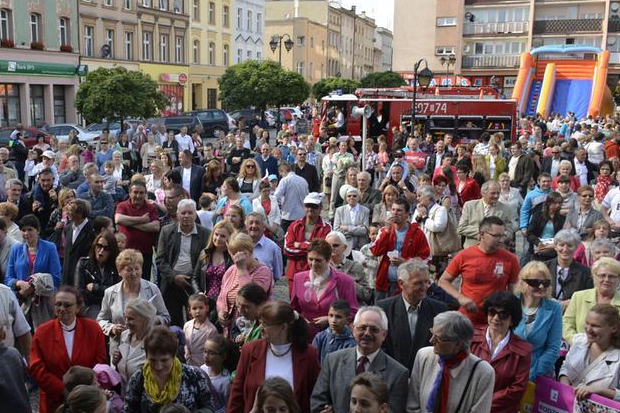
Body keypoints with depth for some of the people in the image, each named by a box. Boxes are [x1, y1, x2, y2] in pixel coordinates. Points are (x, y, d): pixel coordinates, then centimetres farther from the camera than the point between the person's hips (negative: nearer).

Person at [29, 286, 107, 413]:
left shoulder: (93, 329, -4)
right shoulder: (42, 332, -4)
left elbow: (100, 364, -2)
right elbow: (36, 369, -6)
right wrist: (64, 391, -14)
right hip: (54, 400, 0)